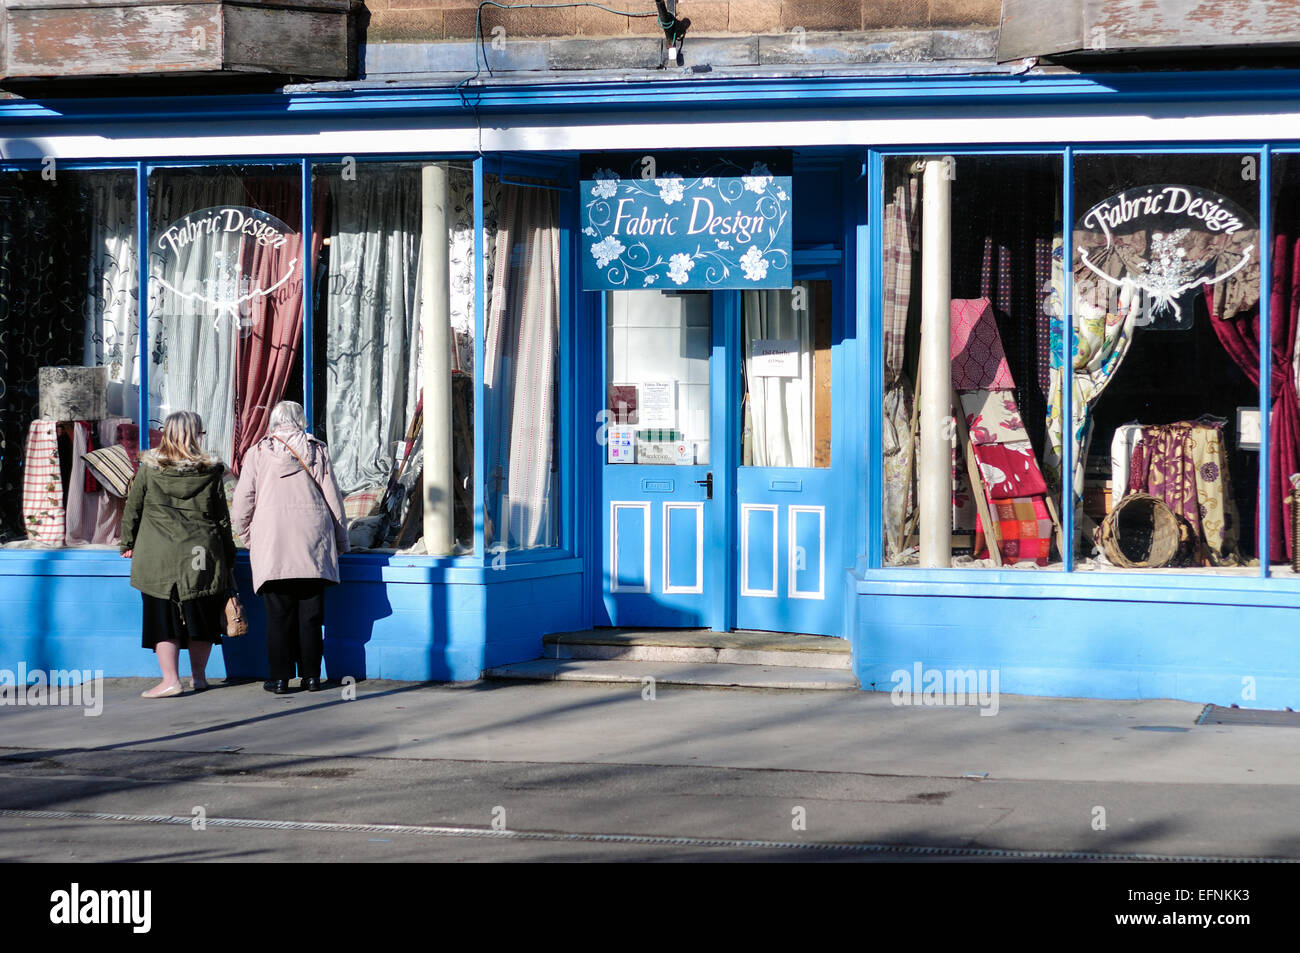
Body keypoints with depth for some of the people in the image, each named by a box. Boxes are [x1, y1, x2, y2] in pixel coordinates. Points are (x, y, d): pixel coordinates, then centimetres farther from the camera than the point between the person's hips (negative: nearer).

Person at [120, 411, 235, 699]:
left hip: (158, 556, -1)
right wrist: (228, 558, 16)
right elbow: (222, 518, 6)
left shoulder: (149, 469, -1)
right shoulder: (210, 472, 1)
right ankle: (199, 676, 20)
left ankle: (170, 679, -6)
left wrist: (128, 543, 19)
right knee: (200, 618, 12)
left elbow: (132, 509, 5)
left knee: (163, 618, 1)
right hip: (202, 555, 1)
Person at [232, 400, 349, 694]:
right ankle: (311, 675, 6)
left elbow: (243, 500, 2)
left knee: (278, 614, 2)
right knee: (310, 612, 5)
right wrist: (341, 540, 15)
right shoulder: (317, 450, 5)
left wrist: (247, 535, 17)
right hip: (312, 542, 1)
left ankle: (280, 677, 1)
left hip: (271, 542, -1)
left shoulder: (258, 452, 3)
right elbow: (332, 498, 6)